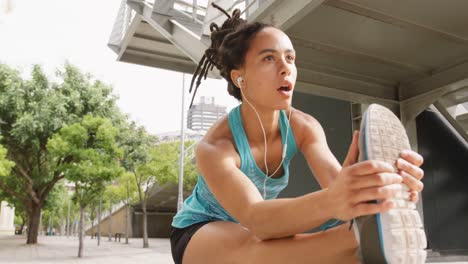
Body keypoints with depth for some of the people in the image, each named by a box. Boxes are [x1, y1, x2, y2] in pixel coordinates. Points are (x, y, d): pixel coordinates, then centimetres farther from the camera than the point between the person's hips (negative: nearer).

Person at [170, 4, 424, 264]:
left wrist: (382, 183, -59)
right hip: (198, 233, -4)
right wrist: (328, 202, -68)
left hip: (254, 233, 5)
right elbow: (254, 217, -47)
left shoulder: (303, 126, -17)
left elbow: (337, 181, -34)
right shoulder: (213, 147, -31)